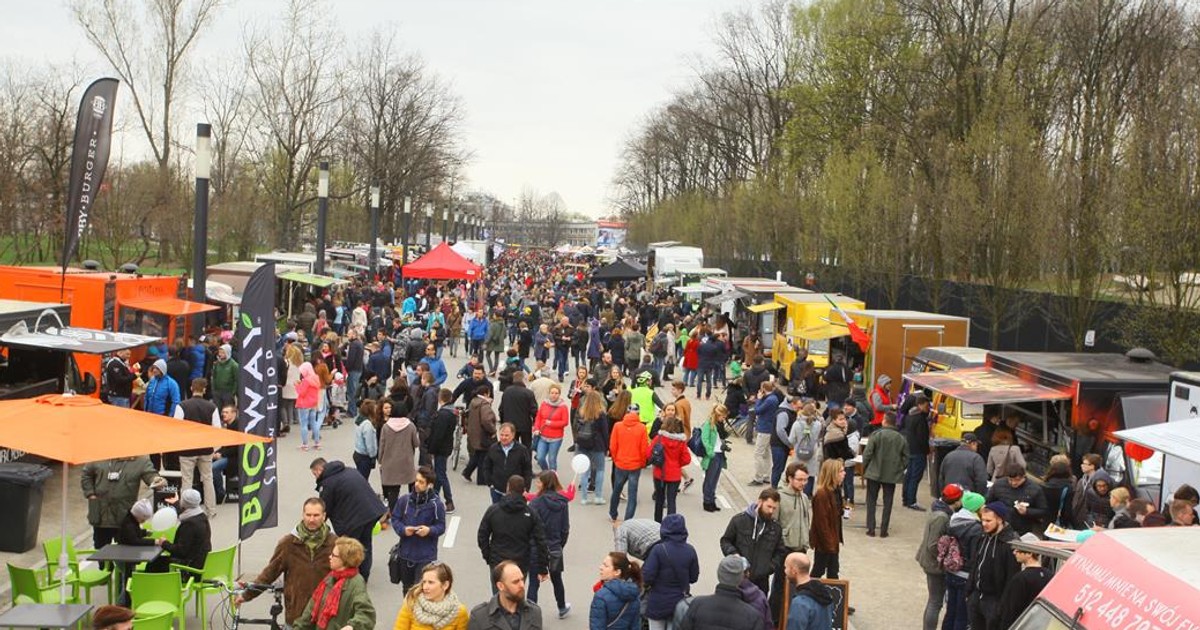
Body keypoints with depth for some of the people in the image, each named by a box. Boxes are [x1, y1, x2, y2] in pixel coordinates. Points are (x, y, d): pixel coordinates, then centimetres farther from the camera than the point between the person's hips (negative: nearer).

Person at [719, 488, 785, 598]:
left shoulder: (776, 527, 3)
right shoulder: (739, 520, -5)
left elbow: (779, 552, 14)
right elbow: (725, 540, 5)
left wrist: (770, 567, -2)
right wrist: (733, 554, -13)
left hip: (761, 581, 2)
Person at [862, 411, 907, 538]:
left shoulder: (876, 434, -12)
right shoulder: (901, 439, -1)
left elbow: (867, 453, -12)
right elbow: (905, 458, 2)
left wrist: (864, 468, 2)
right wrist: (898, 470, 14)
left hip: (874, 473, -2)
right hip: (892, 475, 2)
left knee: (871, 501, 10)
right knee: (887, 503, 10)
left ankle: (870, 528, 7)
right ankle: (883, 530, 10)